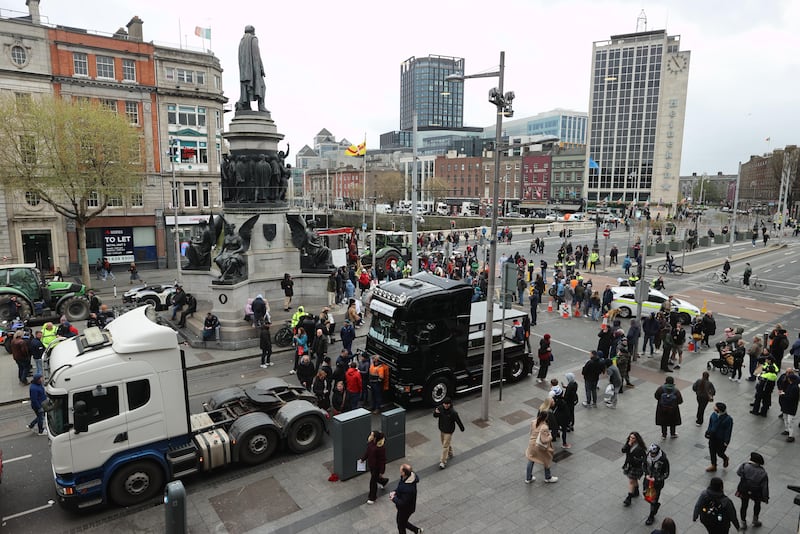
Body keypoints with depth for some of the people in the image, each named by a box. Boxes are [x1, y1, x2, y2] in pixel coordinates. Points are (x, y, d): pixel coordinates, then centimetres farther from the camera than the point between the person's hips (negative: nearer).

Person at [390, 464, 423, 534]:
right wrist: (395, 491, -9)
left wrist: (394, 499, -18)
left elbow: (403, 504, -31)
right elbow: (400, 486, 5)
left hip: (406, 509, -8)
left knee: (401, 526, 18)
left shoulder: (408, 489, -42)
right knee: (400, 521, 29)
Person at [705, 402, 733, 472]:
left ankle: (725, 459, 48)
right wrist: (708, 432, 5)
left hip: (721, 440, -4)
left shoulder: (728, 419, -23)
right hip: (712, 438, 4)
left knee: (719, 453, 13)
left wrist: (726, 441, -14)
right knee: (712, 452, 15)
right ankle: (713, 466, 35)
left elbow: (728, 431, -16)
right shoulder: (713, 415, -10)